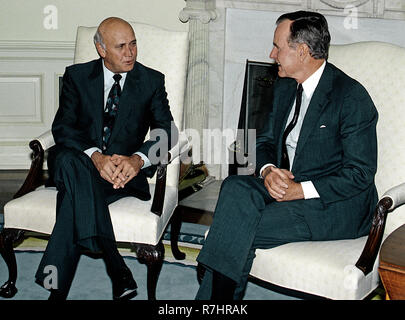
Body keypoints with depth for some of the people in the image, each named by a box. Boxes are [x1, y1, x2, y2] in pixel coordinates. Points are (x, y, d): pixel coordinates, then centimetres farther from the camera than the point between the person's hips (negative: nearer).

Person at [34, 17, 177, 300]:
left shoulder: (152, 81, 6)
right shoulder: (77, 76, 6)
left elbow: (166, 130, -3)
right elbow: (62, 126, -4)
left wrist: (137, 159, -25)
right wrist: (96, 156, -25)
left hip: (125, 169, -1)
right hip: (79, 161, 1)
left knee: (75, 191, -35)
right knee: (71, 162, -38)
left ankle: (58, 286, -32)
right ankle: (118, 272, -42)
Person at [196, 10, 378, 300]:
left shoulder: (352, 97, -14)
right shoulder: (285, 87, 11)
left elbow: (360, 174, -15)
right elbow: (265, 139, 16)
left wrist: (301, 190, -22)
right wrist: (268, 170, -8)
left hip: (336, 203, -7)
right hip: (286, 183, 7)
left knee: (240, 231, -27)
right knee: (234, 187, -23)